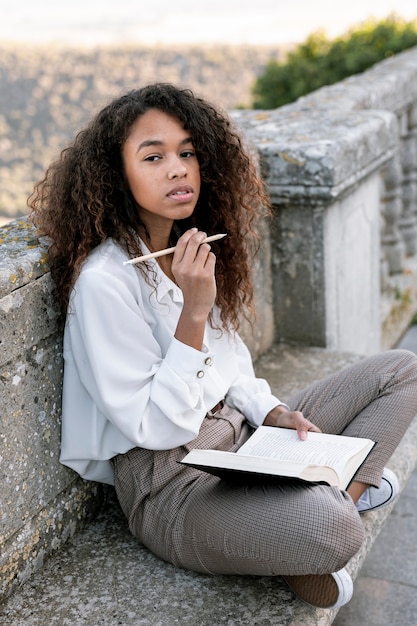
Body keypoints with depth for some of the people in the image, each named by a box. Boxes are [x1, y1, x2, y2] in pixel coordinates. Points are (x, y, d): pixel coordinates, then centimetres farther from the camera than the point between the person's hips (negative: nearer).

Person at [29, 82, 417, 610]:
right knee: (332, 531, -37)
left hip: (240, 434, 9)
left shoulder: (195, 246, 6)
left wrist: (275, 414, -1)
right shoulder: (103, 281, -21)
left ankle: (340, 492, -5)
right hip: (170, 482, -9)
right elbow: (157, 428, -20)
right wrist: (193, 313, -28)